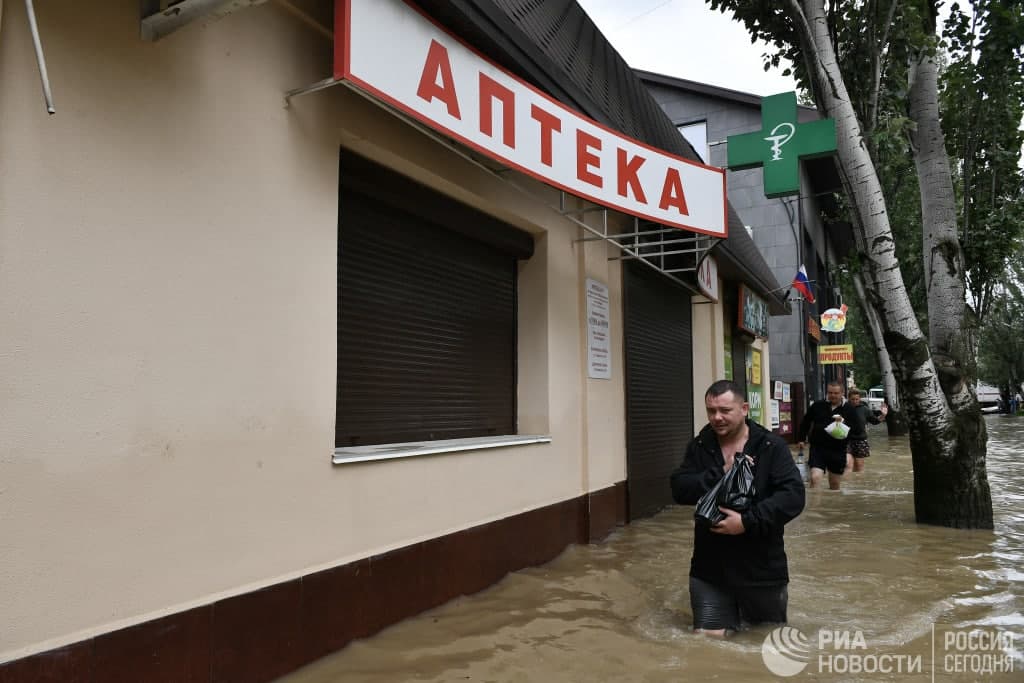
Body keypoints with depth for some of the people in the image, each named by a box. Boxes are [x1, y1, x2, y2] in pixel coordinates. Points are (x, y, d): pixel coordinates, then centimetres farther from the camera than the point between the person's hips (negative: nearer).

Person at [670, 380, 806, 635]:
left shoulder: (772, 447, -9)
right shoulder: (699, 447, 0)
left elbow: (793, 495, -17)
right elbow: (679, 490, -8)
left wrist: (748, 521, -26)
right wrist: (721, 473, -21)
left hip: (761, 566, -1)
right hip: (710, 567, 2)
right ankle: (734, 616, 36)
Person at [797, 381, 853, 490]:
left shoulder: (848, 410, 0)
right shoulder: (817, 406, 2)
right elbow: (805, 422, 14)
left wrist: (843, 422, -24)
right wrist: (801, 439, 13)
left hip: (837, 451, 1)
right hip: (818, 448, -1)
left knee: (835, 485, 15)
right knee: (815, 478, -18)